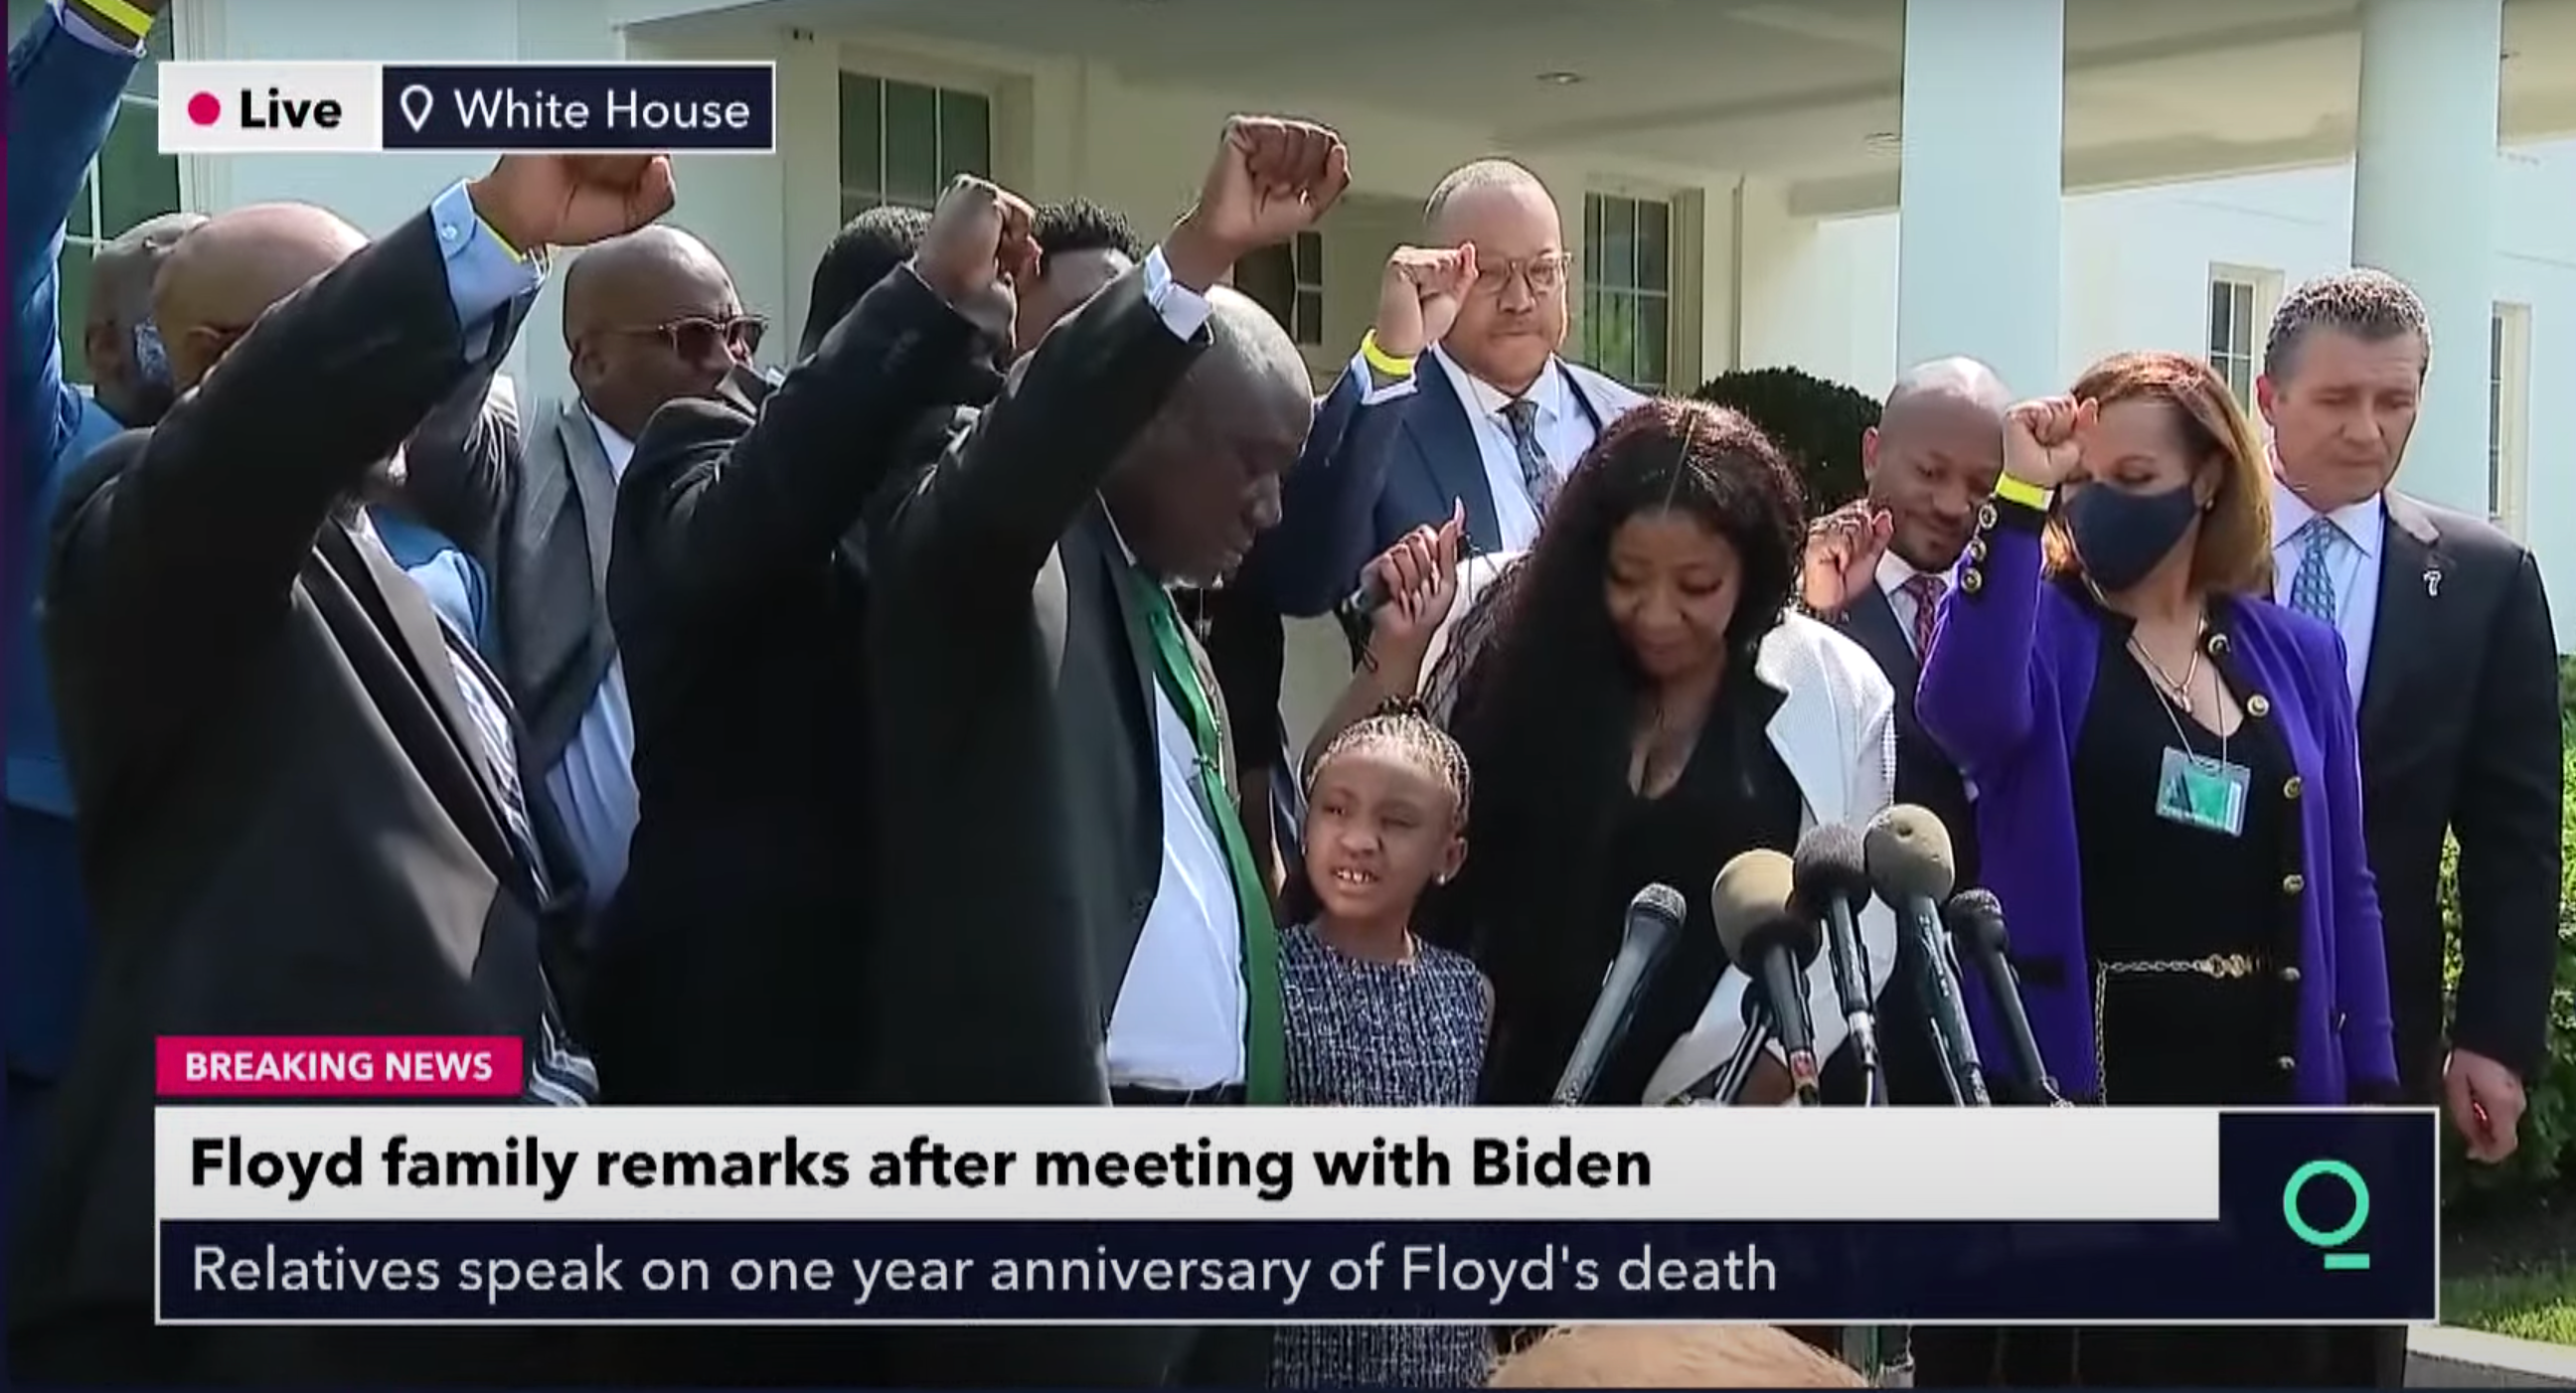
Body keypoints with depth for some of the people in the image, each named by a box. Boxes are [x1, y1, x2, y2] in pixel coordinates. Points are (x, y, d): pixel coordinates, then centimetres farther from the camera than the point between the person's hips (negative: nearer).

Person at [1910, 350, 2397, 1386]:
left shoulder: (2295, 654, 10)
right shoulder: (2041, 626, -1)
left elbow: (2343, 889, 11)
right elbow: (1965, 714, -25)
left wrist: (2369, 1096, 7)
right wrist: (2021, 498, -25)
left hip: (2262, 1082, 4)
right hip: (2077, 1077, -4)